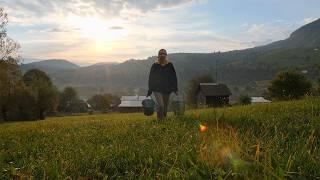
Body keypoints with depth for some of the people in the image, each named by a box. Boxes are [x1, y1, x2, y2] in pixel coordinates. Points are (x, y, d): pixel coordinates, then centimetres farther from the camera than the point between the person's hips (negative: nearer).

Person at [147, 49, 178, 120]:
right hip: (157, 90, -2)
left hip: (167, 90, 2)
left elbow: (174, 77, 6)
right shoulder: (155, 66, 0)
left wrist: (175, 89, 2)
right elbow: (151, 78, 3)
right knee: (160, 105, -18)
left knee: (165, 106, 10)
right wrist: (150, 90, 1)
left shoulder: (170, 65, 3)